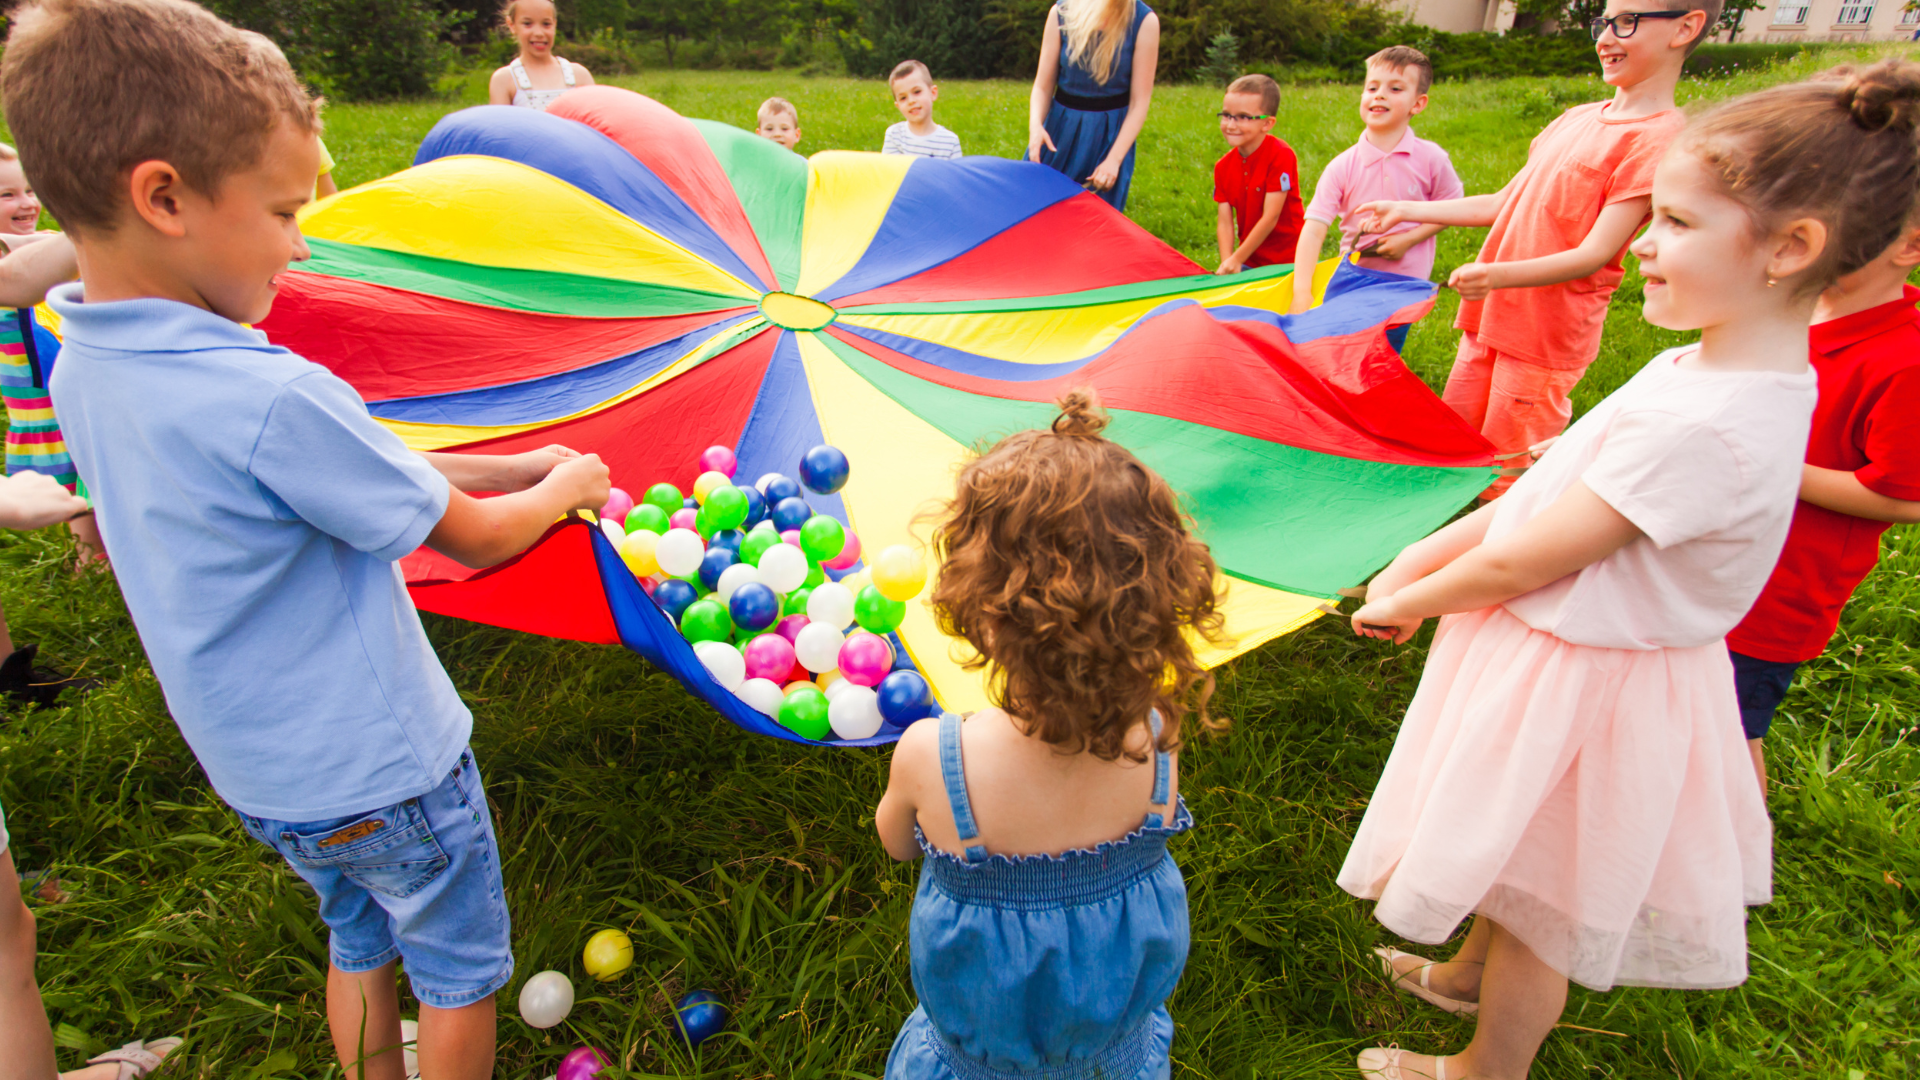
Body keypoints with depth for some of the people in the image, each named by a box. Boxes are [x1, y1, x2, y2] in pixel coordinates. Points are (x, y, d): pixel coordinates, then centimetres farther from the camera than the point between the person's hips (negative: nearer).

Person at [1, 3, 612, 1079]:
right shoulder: (271, 397, -32)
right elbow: (475, 539, -19)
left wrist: (509, 464, 2)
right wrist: (563, 487, 0)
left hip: (259, 771, 8)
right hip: (382, 767, -7)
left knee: (361, 946, 29)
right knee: (463, 971, 18)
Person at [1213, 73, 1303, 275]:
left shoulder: (1281, 156, -13)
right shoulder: (1223, 167, 4)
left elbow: (1270, 217, -16)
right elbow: (1225, 222, -1)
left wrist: (1236, 260, -16)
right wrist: (1227, 263, -16)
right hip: (1248, 262, 5)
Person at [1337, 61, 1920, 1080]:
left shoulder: (1704, 426, -32)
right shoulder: (1697, 369, -1)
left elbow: (1526, 560, -25)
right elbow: (1549, 487, 4)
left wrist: (1409, 602, -9)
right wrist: (1424, 554, 0)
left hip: (1583, 686, -9)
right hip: (1567, 657, 9)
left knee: (1544, 904, 16)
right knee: (1517, 868, 31)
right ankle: (1468, 975, 57)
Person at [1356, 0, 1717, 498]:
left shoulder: (1662, 137, -14)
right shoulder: (1577, 118, 12)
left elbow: (1596, 252, -20)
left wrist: (1500, 275, -36)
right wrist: (1408, 210, 16)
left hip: (1545, 342, -8)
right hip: (1490, 321, 8)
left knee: (1504, 484, -2)